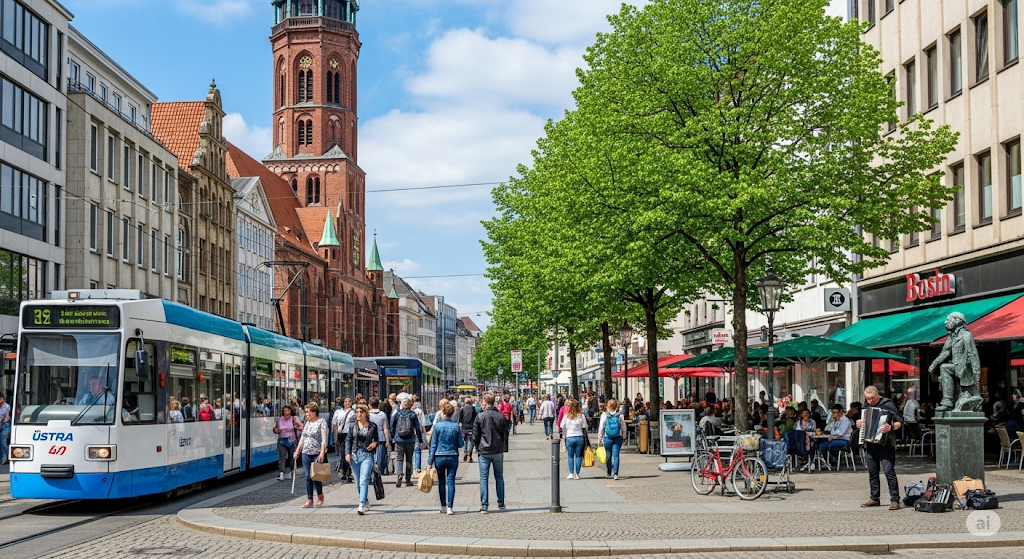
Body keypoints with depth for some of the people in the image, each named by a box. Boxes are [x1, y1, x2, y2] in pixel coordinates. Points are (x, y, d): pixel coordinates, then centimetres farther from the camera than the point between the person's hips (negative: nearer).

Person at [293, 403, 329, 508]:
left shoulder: (322, 421, -4)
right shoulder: (307, 423, 15)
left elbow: (324, 439, -11)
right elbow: (302, 438, 21)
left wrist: (322, 453, -20)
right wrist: (297, 451, 15)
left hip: (317, 453, -6)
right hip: (306, 453, 6)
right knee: (308, 477, 3)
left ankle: (320, 496, 15)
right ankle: (309, 499, 8)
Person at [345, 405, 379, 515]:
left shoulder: (372, 426, 2)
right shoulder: (353, 426, 7)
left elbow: (377, 439, 11)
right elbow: (348, 440, 8)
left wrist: (375, 443, -12)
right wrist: (347, 453, -4)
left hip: (367, 455, -3)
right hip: (355, 455, 3)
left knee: (364, 481, -15)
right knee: (358, 483, 9)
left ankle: (362, 505, -20)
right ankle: (366, 502, 28)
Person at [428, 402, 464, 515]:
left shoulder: (437, 426, -4)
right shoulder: (456, 426, -1)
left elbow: (433, 445, -2)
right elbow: (460, 444, 1)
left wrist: (430, 461, 1)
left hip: (439, 457, 0)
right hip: (453, 457, 0)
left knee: (441, 482, 11)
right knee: (451, 482, 0)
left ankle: (443, 506, 16)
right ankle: (449, 507, -9)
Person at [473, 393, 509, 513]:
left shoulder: (480, 417, -6)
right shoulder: (501, 416, 1)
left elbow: (475, 436, -1)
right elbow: (506, 434, 5)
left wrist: (478, 448, 12)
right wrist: (504, 448, 13)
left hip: (484, 451, -3)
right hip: (498, 451, 3)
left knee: (483, 478, 0)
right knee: (499, 477, 15)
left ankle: (484, 505, -4)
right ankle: (501, 503, 19)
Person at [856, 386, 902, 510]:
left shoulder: (887, 404, -7)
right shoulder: (867, 406, 15)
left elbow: (899, 422, -12)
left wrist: (891, 427, -32)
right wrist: (859, 424, 7)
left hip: (885, 444, -7)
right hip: (871, 444, 7)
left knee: (889, 471, -13)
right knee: (872, 472, 10)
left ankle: (895, 500, -12)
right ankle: (874, 499, 19)